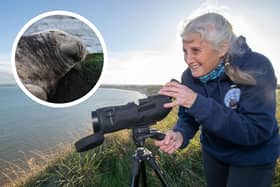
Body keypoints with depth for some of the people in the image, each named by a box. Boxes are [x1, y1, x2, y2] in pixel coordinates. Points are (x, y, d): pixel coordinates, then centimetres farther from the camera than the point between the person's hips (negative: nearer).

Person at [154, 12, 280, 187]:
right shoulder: (189, 75, -14)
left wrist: (197, 102, -41)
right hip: (212, 152, 4)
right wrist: (180, 134, -30)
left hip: (253, 158, -4)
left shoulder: (256, 67, -27)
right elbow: (187, 117, -7)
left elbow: (257, 131, -34)